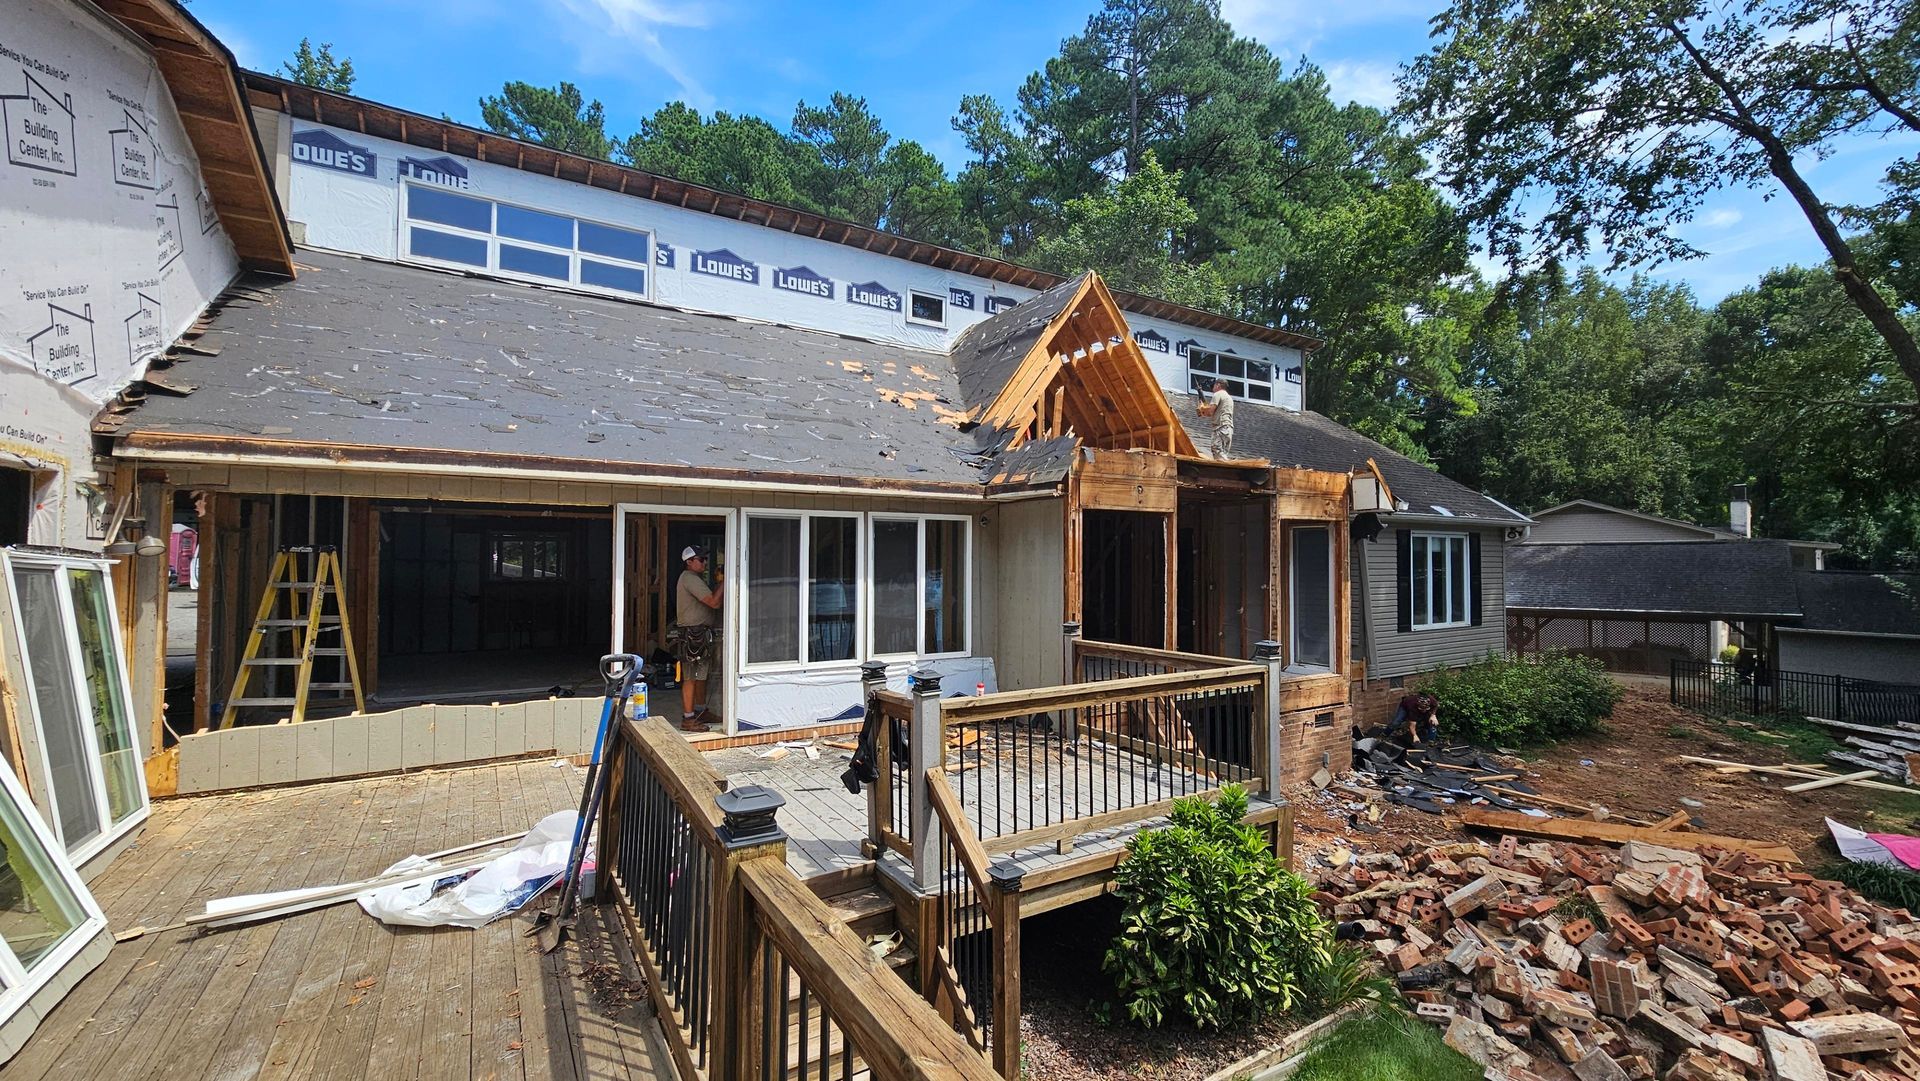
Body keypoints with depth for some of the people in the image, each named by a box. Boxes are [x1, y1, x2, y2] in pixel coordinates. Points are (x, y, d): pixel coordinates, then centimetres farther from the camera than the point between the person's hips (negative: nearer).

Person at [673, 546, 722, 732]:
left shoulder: (696, 578, 19)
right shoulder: (690, 578, -14)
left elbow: (711, 597, 16)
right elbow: (714, 602, -21)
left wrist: (718, 583, 6)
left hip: (700, 634, 11)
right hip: (692, 634, -11)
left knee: (702, 675, 17)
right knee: (691, 678, -6)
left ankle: (701, 712, 28)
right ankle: (688, 719, -1)